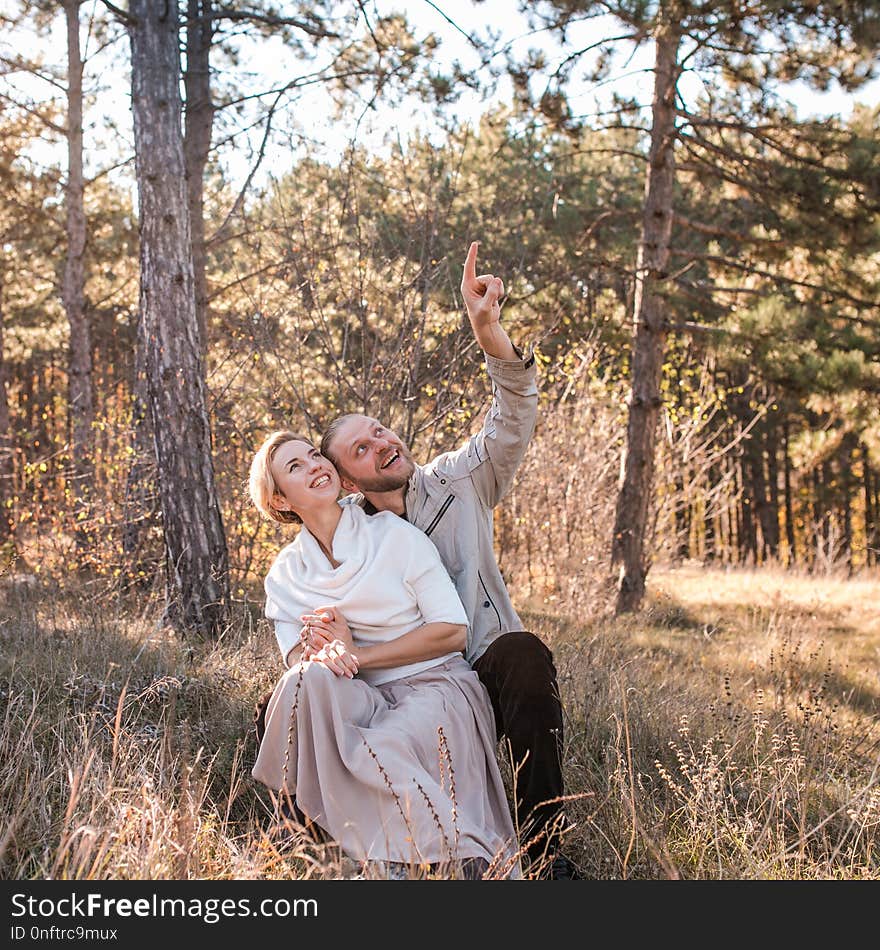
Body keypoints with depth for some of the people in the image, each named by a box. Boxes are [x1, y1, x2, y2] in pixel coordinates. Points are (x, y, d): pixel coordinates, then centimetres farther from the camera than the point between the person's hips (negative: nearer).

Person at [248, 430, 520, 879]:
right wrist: (324, 656, -25)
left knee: (382, 754, -35)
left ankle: (473, 860, -18)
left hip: (436, 688, -4)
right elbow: (296, 655, 1)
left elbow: (453, 632, -6)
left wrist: (358, 654, -13)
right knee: (309, 679, -30)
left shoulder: (395, 536, -2)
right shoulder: (285, 575, 10)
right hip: (366, 702, 4)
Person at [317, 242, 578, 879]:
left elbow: (515, 418, -11)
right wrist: (318, 634, -24)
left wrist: (487, 329, -29)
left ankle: (545, 843, -30)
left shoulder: (458, 482, 3)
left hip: (484, 680, -1)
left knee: (522, 652, -37)